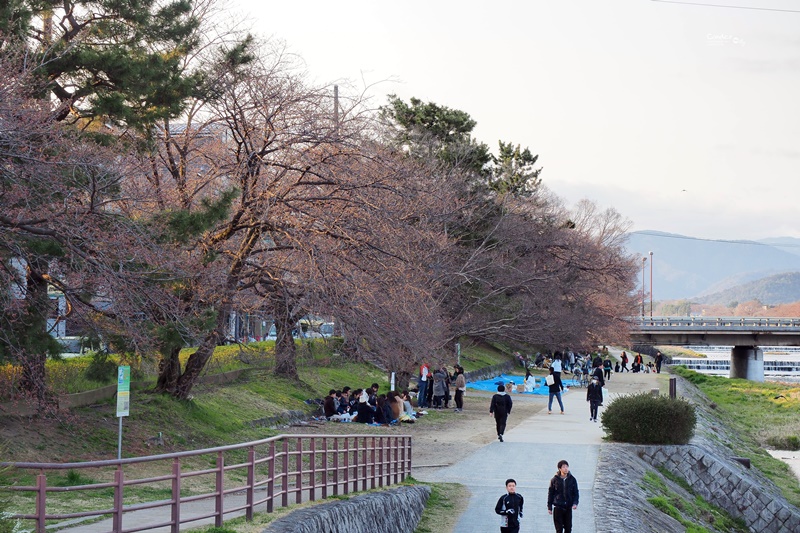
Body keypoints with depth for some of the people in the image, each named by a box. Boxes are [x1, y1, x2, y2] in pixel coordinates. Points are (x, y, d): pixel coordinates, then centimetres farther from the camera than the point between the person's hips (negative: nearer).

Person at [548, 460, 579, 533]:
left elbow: (576, 493, 8)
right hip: (558, 508, -2)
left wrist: (575, 503, -9)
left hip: (568, 508, 2)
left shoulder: (572, 480, 4)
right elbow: (550, 494, 4)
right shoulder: (555, 480, 0)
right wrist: (549, 507, 1)